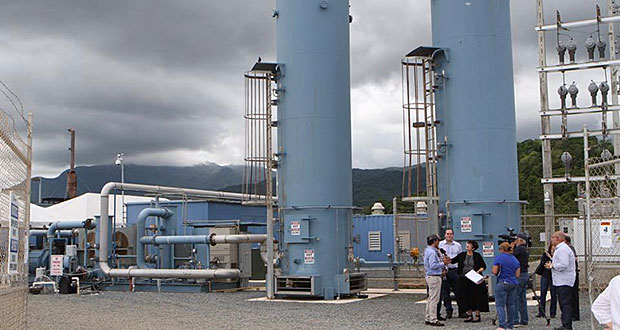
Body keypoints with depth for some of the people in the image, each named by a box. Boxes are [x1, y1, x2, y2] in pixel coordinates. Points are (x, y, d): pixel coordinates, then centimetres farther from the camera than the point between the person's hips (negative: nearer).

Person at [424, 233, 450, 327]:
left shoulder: (428, 251, 15)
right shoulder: (432, 252, -18)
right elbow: (433, 265, -25)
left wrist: (443, 262, 13)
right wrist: (443, 263, -17)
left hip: (430, 276, 11)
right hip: (434, 277, -11)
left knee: (430, 298, 15)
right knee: (434, 299, -7)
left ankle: (428, 318, 20)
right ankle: (433, 320, -5)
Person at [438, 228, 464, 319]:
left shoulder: (458, 245, 11)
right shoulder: (440, 244, 5)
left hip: (455, 270, 1)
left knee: (458, 292, 2)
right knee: (445, 293, 3)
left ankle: (461, 312, 11)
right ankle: (449, 312, 12)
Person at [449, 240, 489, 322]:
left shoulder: (477, 256, -1)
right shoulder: (462, 255, 8)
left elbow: (484, 266, 2)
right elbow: (453, 261, 7)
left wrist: (479, 271, -13)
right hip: (464, 279, 4)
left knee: (476, 297, -2)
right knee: (467, 297, 6)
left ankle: (477, 315, 6)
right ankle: (469, 315, 15)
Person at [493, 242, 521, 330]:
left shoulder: (499, 258, -9)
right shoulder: (515, 259, 8)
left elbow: (495, 272, -11)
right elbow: (517, 275, 8)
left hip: (502, 283, -6)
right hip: (513, 283, 6)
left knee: (500, 305, -6)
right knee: (511, 304, 13)